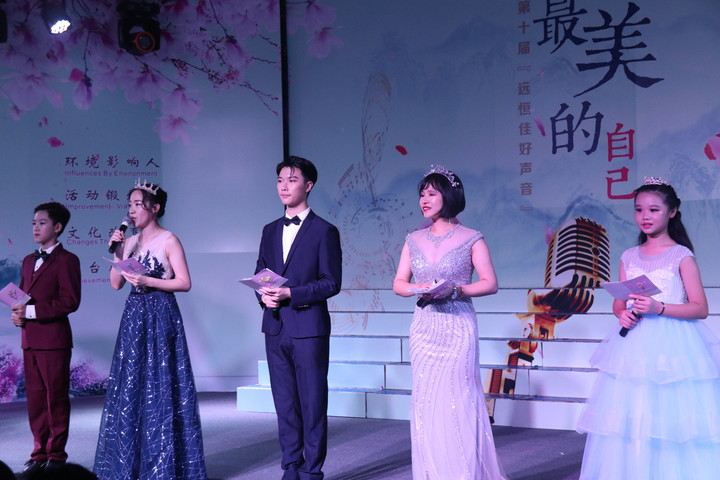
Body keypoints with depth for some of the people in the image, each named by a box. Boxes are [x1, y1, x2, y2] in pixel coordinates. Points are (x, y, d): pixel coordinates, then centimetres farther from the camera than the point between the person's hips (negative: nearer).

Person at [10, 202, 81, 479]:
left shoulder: (66, 260, -8)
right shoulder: (29, 261, 18)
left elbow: (70, 301, -16)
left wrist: (31, 311, -18)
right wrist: (17, 314, 0)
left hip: (53, 339, -8)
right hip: (30, 339, 8)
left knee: (56, 398, 1)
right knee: (35, 398, 12)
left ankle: (56, 455, 9)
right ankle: (40, 453, 20)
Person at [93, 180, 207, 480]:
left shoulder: (169, 241, -6)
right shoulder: (129, 241, 12)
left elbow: (184, 283, -10)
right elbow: (116, 283, 9)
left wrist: (147, 281, -17)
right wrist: (118, 253, -2)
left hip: (160, 317, -6)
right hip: (134, 316, 6)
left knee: (159, 386, -4)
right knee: (129, 387, 7)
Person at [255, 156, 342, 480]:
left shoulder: (324, 231, -4)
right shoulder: (270, 231, 14)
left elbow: (332, 283, -9)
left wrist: (290, 293, -18)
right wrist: (263, 294, -6)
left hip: (308, 328, -5)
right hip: (275, 328, 6)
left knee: (312, 403, 0)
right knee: (285, 404, 11)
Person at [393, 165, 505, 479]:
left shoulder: (471, 239, -2)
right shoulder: (414, 240, 10)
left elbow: (490, 284, -4)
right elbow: (399, 284, 10)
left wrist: (454, 290, -18)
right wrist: (420, 289, -11)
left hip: (457, 328, -4)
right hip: (424, 329, 4)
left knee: (457, 402, -6)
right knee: (425, 401, 4)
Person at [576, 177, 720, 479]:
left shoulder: (681, 256, -3)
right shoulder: (629, 257, 10)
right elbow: (618, 303, 16)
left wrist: (658, 308, -20)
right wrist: (623, 314, -7)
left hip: (673, 346, -4)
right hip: (634, 346, 4)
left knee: (672, 418, -7)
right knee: (628, 418, 4)